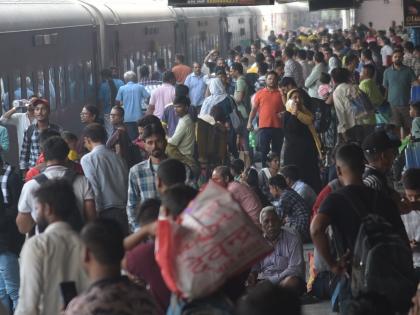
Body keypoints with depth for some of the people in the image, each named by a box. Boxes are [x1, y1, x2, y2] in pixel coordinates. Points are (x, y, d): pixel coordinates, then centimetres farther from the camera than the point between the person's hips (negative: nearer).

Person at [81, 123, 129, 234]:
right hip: (123, 212, 5)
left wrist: (95, 214, -7)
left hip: (105, 213, -5)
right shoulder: (117, 158, 11)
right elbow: (127, 185, 11)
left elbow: (94, 189, -11)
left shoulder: (87, 159, -5)